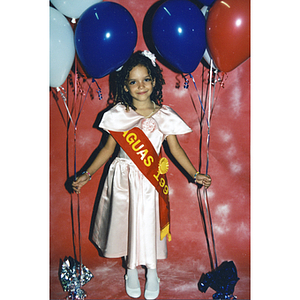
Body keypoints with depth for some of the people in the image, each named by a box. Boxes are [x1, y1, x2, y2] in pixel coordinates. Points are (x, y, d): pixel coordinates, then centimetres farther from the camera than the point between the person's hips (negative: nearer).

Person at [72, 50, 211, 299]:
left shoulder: (164, 115, -4)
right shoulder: (118, 114, -4)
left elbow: (175, 148, 1)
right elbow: (109, 148, 2)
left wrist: (195, 174, -8)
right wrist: (87, 175, -1)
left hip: (150, 181, 0)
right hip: (124, 178, 1)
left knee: (149, 222, 8)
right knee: (126, 221, 11)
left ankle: (152, 270, 35)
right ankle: (131, 269, 37)